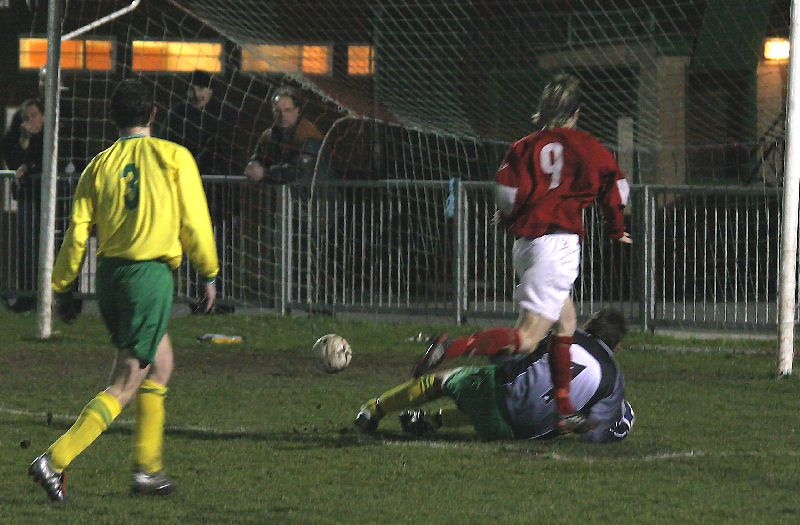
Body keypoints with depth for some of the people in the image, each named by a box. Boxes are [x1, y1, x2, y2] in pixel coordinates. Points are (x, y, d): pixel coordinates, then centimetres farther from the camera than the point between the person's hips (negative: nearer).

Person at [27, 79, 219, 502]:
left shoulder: (100, 165, 6)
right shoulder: (174, 157, -3)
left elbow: (77, 232, 3)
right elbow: (194, 222, -3)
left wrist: (62, 289, 9)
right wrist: (209, 273, 9)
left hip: (109, 273, 5)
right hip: (152, 273, -5)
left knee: (160, 365, 23)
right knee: (126, 386, -4)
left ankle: (148, 470, 23)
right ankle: (55, 460, -18)